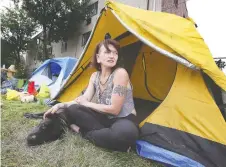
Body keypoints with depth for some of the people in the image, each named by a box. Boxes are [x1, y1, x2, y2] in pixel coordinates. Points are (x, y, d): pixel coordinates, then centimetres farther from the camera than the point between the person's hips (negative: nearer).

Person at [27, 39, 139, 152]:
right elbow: (84, 99, -1)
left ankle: (82, 131, -20)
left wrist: (87, 104, -11)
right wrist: (61, 105, -16)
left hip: (124, 119, -4)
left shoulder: (120, 73, -21)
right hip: (104, 118, 4)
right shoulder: (95, 76, 1)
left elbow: (114, 109, -21)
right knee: (73, 109, -15)